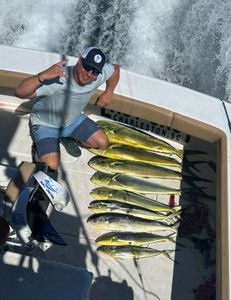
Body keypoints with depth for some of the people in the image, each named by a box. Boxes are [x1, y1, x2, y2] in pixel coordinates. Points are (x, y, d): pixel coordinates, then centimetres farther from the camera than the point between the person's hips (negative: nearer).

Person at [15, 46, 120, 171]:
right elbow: (20, 92, -48)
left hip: (72, 120, 6)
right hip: (45, 125, -5)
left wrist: (109, 92, -9)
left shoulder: (99, 75, -22)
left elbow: (115, 68, 3)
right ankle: (40, 147, 11)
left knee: (102, 142, 2)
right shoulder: (58, 78, -40)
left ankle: (67, 138, 21)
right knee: (51, 166, -22)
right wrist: (43, 75, -62)